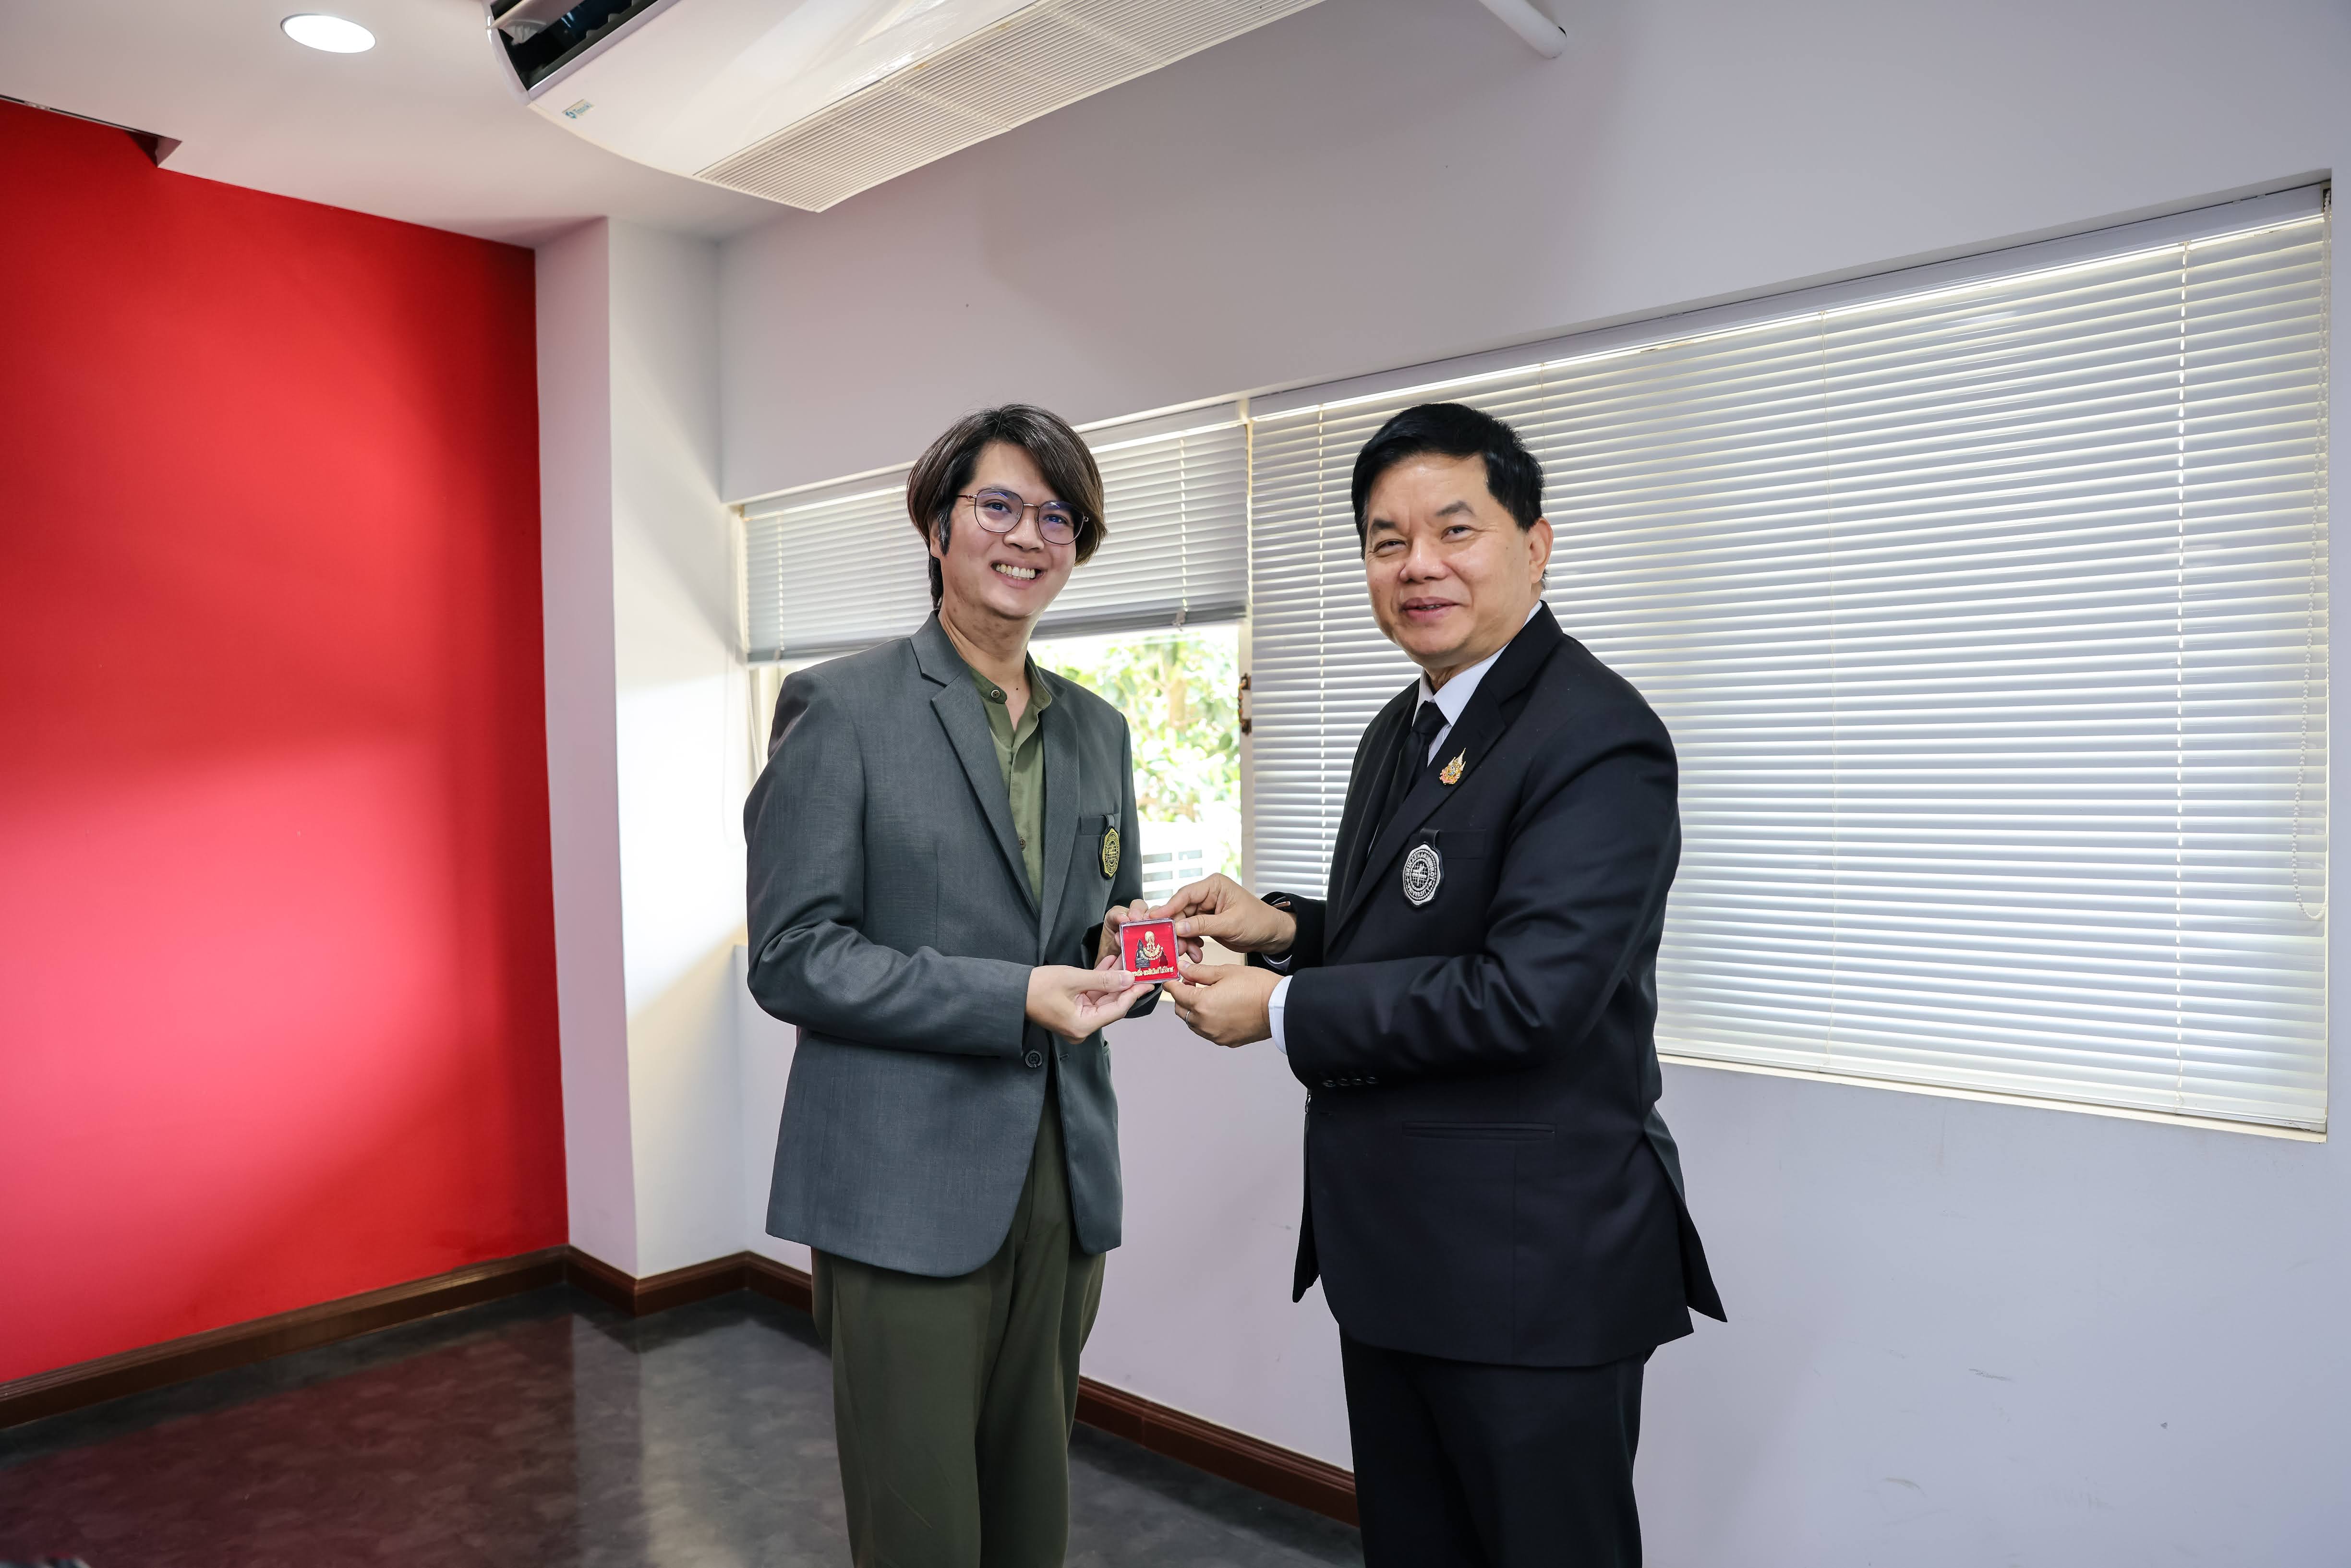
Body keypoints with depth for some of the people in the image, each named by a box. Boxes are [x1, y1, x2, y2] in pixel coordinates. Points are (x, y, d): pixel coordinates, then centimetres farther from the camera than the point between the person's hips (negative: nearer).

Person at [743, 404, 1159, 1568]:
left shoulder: (1098, 730, 12)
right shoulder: (839, 708, -6)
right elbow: (792, 957, -11)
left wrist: (1123, 951, -6)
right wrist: (1013, 996, -20)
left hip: (1061, 1184, 6)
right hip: (906, 1190, -5)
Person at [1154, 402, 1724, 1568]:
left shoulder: (1597, 741, -19)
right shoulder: (1402, 730, 11)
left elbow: (1528, 991, -27)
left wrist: (1280, 1011, -19)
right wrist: (1284, 928, -1)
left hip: (1532, 1272, -9)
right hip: (1392, 1253, 9)